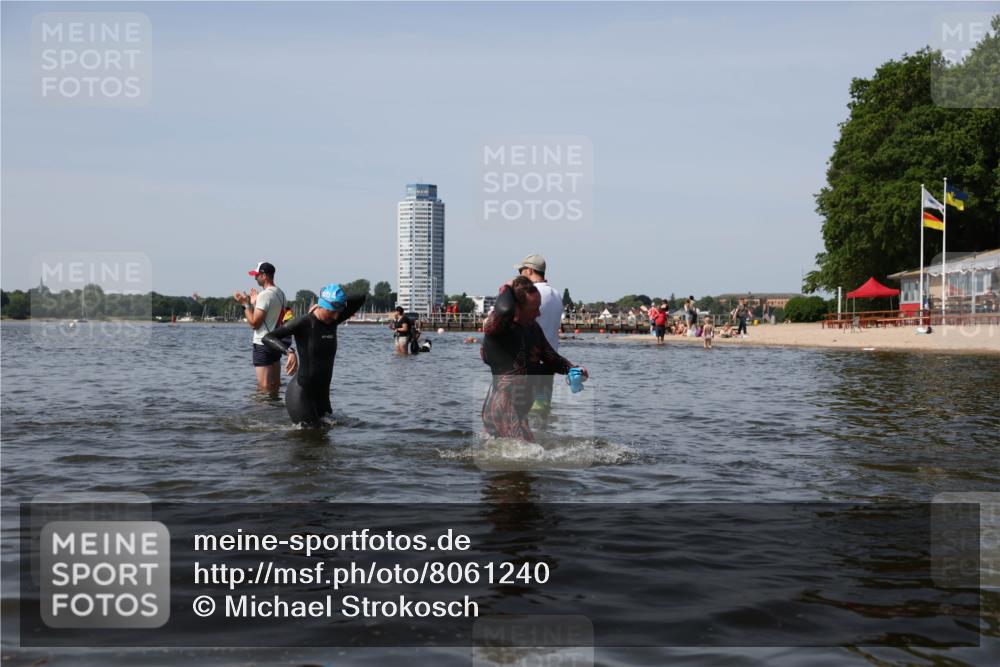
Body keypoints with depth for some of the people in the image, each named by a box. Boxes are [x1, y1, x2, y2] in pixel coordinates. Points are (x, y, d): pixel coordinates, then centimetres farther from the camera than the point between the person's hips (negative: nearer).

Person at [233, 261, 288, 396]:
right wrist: (254, 303, 19)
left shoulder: (264, 295, -18)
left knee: (264, 387, -6)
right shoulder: (280, 293, 10)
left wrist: (246, 304, -12)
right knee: (275, 384, 13)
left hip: (263, 344, -9)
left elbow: (254, 323, -19)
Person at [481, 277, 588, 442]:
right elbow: (504, 310, -41)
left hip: (520, 411, 9)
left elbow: (551, 358, 20)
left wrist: (572, 369, 0)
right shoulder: (497, 329, -17)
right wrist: (506, 290, -18)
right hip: (502, 411, -9)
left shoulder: (533, 328, 10)